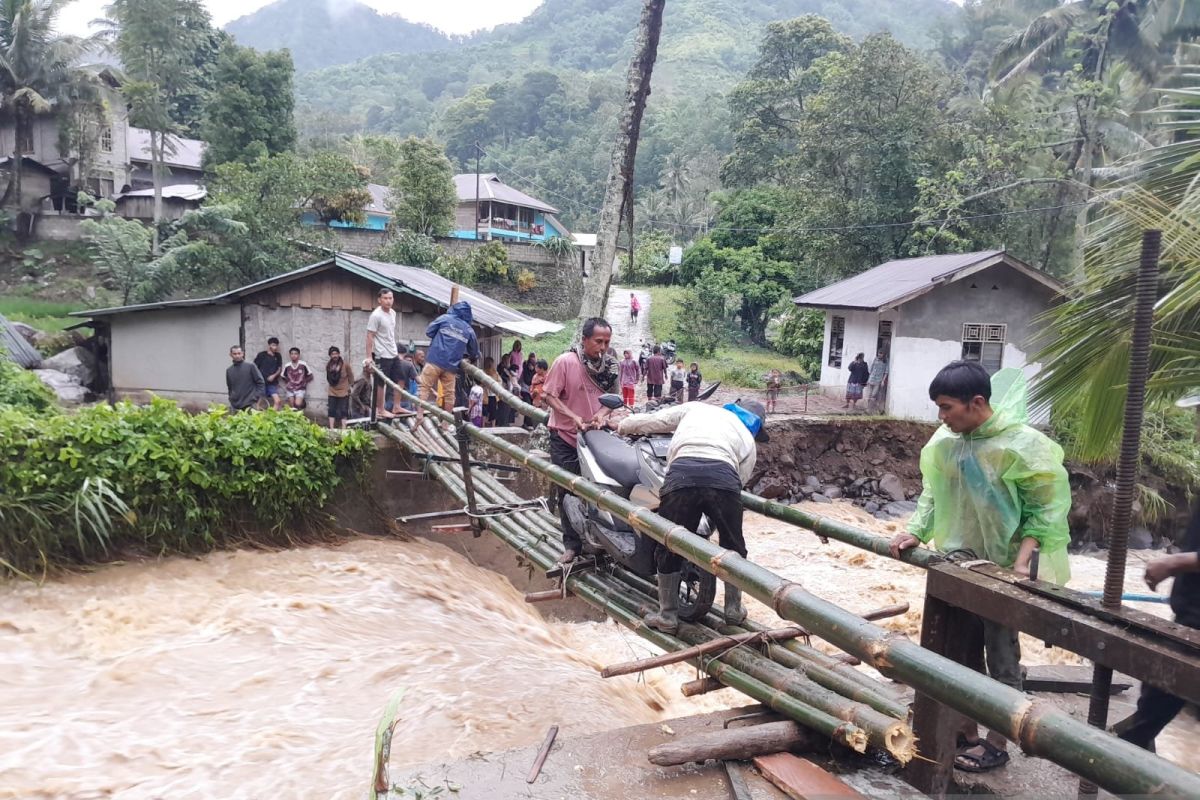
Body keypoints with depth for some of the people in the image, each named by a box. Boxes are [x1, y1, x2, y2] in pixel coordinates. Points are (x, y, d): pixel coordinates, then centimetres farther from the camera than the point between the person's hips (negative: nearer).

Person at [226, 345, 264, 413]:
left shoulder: (250, 367, -2)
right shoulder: (229, 370, 11)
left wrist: (256, 398, -9)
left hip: (250, 405, -4)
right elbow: (229, 387, 20)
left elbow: (261, 382, -2)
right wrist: (231, 399, 11)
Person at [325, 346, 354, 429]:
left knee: (343, 411, 0)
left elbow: (351, 377, -2)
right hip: (332, 392, 3)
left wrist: (346, 385, 4)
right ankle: (331, 429, 9)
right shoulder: (328, 366, -3)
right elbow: (329, 379, 12)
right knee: (332, 410, 4)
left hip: (343, 392, -3)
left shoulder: (345, 364, -13)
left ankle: (343, 429, 3)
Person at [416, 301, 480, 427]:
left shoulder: (445, 318, 5)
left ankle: (419, 416, -10)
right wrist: (471, 358, 40)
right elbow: (474, 351, 19)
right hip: (451, 365, 2)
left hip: (435, 360, -2)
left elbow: (428, 331, 9)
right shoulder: (469, 330, 11)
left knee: (425, 387, 2)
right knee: (449, 393, 10)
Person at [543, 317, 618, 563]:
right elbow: (550, 396, -13)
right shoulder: (565, 362, -16)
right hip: (566, 437, -4)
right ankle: (572, 544, 14)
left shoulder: (610, 365, -2)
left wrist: (602, 413, -14)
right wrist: (574, 417, -22)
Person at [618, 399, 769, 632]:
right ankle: (734, 609, 36)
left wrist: (623, 427, 49)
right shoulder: (748, 440, 33)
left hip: (682, 475, 0)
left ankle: (668, 615, 26)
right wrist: (714, 521, 39)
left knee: (669, 547, 17)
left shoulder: (694, 408, 34)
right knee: (733, 546, 26)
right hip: (724, 478, 0)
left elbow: (650, 420, 30)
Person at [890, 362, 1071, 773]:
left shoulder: (1022, 443, -16)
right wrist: (915, 532, -4)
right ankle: (966, 731, 31)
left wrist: (1021, 560, -22)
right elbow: (933, 494, 10)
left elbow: (1044, 510, -12)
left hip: (1002, 570, -5)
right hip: (957, 565, 5)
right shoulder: (945, 441, -1)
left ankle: (997, 744, 24)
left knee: (1000, 658, 8)